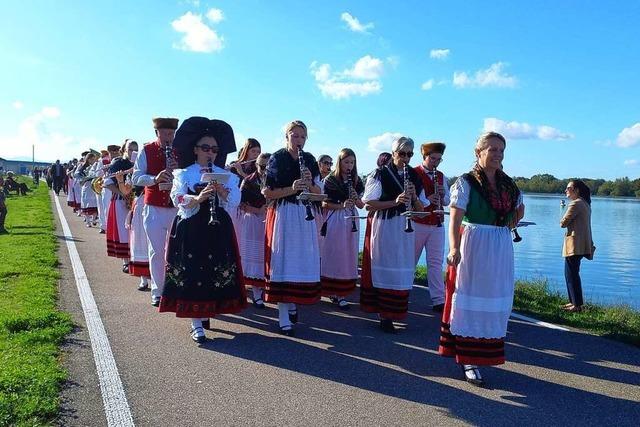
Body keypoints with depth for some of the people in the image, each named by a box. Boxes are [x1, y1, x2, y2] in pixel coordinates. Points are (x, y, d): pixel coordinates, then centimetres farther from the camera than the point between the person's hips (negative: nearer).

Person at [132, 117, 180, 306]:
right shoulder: (146, 151, 1)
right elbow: (136, 178, -4)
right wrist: (155, 179, -23)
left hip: (178, 208, 1)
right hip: (154, 209, -1)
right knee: (157, 251, 5)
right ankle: (157, 292, 16)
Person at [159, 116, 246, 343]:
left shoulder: (226, 175, 10)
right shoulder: (183, 174, 4)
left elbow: (235, 201, -2)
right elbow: (178, 199, -10)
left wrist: (222, 192, -21)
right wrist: (198, 198, -27)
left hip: (218, 229, 2)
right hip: (190, 229, -2)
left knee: (215, 272, 3)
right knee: (191, 273, -3)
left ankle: (207, 311, 24)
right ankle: (196, 323, 5)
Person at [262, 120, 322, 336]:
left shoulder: (309, 160, 10)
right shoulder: (277, 158, -2)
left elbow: (318, 193, 10)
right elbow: (267, 192, -8)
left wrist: (310, 184, -10)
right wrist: (291, 189, -20)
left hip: (304, 216, 4)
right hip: (282, 215, -4)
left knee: (302, 262, 7)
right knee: (283, 263, -3)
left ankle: (292, 304, 28)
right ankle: (283, 319, 2)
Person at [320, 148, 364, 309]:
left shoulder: (356, 181, 11)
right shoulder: (331, 180, -1)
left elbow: (361, 205, 11)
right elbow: (325, 204, -5)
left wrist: (356, 198, -10)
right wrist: (342, 205, -18)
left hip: (352, 221, 4)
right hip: (335, 220, -4)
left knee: (348, 256, 4)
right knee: (334, 255, -2)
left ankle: (341, 293, 12)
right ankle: (334, 292, 5)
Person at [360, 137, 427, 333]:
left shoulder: (414, 177, 12)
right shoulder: (380, 175, -3)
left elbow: (421, 208, 12)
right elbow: (369, 204, -9)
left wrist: (414, 196, -9)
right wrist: (395, 202, -19)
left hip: (406, 229, 5)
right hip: (384, 227, -5)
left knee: (402, 271, 6)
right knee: (384, 268, -2)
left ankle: (390, 312, 18)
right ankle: (384, 315, 6)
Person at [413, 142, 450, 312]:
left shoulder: (441, 176, 12)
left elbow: (447, 201, 15)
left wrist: (442, 195, -6)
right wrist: (426, 199, -26)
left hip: (437, 225, 4)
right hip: (418, 223, -4)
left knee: (436, 263, 2)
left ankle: (438, 301, 3)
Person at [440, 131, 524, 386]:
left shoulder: (508, 184, 9)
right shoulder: (466, 183, -8)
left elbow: (520, 210, 28)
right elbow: (455, 219, -17)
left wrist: (510, 225, 10)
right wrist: (454, 248, -31)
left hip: (501, 250, 6)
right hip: (473, 248, -6)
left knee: (495, 303, 12)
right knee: (471, 302, 0)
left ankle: (487, 353, 28)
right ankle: (469, 360, 8)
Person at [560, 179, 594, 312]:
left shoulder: (575, 204, -15)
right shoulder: (585, 203, 17)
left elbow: (563, 223, -17)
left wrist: (564, 220, 6)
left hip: (574, 244, -10)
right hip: (582, 244, 10)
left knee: (571, 274, -5)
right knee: (572, 273, 17)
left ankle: (577, 305, -2)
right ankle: (574, 301, 23)